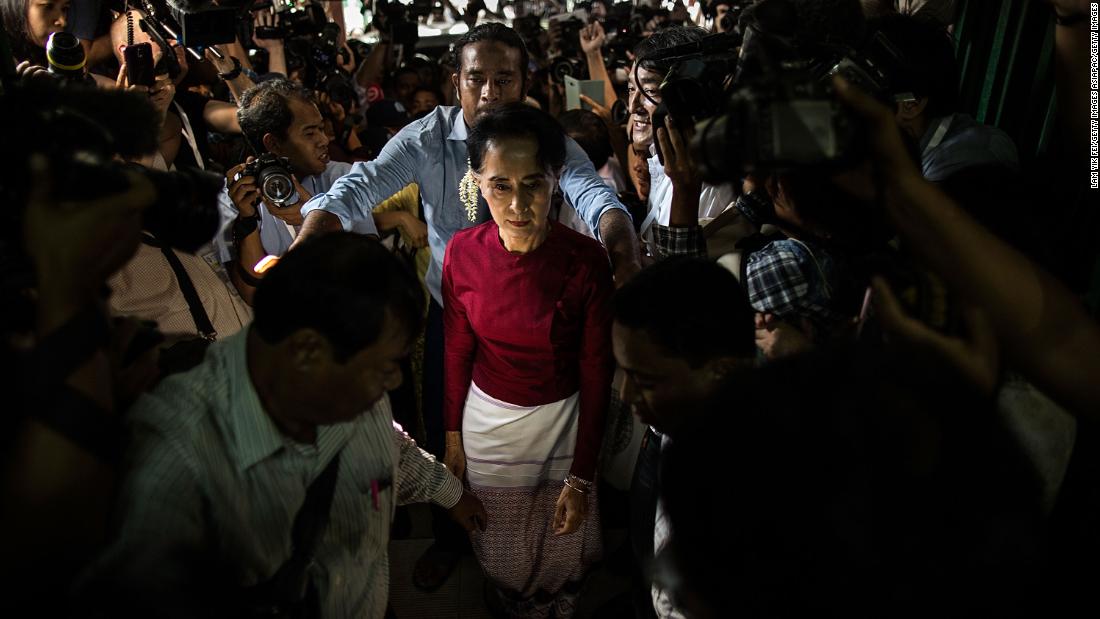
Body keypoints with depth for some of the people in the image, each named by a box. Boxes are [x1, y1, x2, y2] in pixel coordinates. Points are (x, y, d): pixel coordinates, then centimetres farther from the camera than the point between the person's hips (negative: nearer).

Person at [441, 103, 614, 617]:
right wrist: (452, 433, 6)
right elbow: (457, 352, -1)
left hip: (563, 424, -2)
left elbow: (596, 376, -14)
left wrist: (581, 478, -11)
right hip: (486, 421, 2)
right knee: (501, 553, 24)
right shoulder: (463, 252, -14)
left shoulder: (586, 261, -21)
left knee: (561, 552, 21)